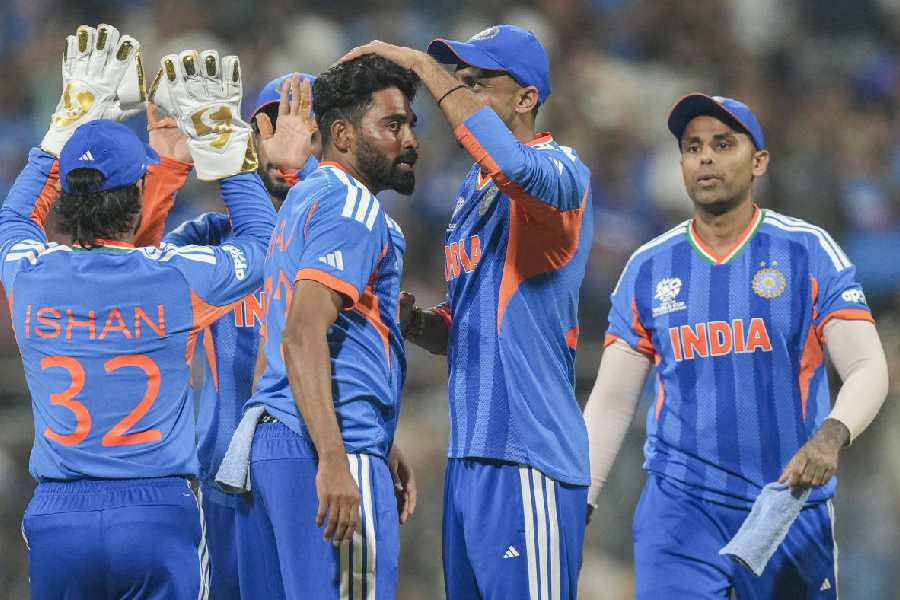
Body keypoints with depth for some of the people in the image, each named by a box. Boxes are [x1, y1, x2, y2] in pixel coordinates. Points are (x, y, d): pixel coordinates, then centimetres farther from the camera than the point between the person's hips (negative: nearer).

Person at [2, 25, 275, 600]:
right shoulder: (176, 277, -6)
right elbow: (262, 241, 15)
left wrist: (72, 120, 29)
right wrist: (226, 145, 20)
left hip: (57, 517, 2)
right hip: (158, 515, -2)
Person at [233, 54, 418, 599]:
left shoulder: (304, 199, 23)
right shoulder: (353, 207, -7)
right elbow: (303, 338, -19)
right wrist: (334, 462, -26)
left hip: (267, 438, 10)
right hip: (335, 449, -10)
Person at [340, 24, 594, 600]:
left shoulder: (560, 170, -8)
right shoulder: (473, 190, 19)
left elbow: (514, 165, -35)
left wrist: (420, 64, -24)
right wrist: (414, 322, 3)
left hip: (526, 462, -9)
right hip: (469, 458, 9)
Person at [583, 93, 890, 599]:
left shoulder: (809, 252, -1)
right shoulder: (649, 268, 7)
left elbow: (868, 369, -9)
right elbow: (612, 401, 9)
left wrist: (831, 437, -29)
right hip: (679, 505, 1)